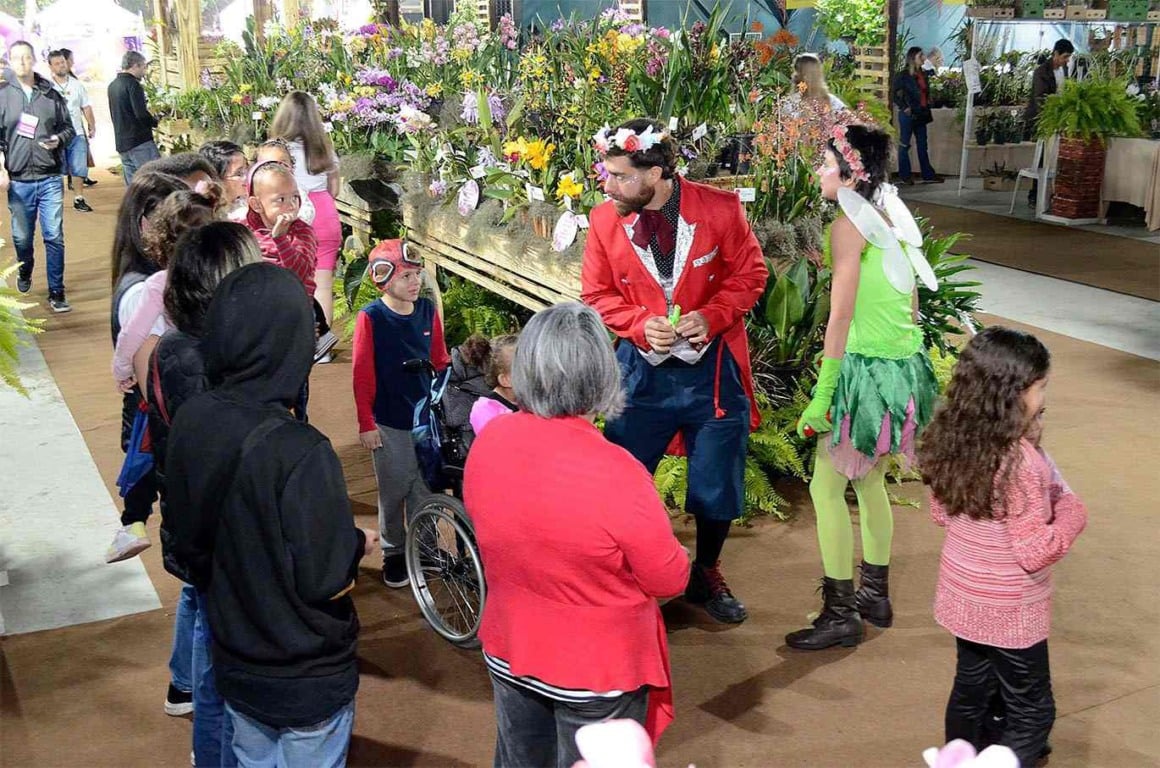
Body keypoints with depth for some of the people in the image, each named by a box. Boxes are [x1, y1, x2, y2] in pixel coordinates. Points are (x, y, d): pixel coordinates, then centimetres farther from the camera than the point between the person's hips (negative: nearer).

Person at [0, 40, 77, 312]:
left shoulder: (51, 94, 5)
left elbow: (68, 128, 11)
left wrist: (58, 139, -10)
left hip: (50, 179, 0)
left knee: (54, 237, -3)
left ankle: (56, 293, 3)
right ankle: (24, 274, 40)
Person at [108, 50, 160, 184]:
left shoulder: (113, 85, 15)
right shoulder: (132, 84, -11)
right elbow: (141, 114, -19)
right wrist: (156, 122, -1)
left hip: (121, 144, 9)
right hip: (140, 142, -9)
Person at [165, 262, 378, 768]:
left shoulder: (190, 422, -10)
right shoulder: (299, 452, -31)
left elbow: (187, 541, 2)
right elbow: (324, 581, -25)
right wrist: (356, 544, -5)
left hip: (235, 664, 6)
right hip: (308, 678, -6)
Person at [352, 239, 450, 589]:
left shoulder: (428, 310, 0)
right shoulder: (370, 318, -11)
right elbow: (362, 375, -9)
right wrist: (366, 423, -9)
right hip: (388, 423, -3)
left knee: (425, 488, 13)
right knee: (393, 491, 10)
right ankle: (393, 553, 27)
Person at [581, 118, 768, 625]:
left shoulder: (719, 209, -10)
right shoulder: (605, 220, -5)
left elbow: (750, 275, -1)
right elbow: (596, 294, 4)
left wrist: (711, 317, -17)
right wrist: (641, 325, -13)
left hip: (712, 367, -1)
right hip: (642, 369, 1)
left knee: (717, 487, 10)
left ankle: (706, 575, 34)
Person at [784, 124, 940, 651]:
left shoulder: (849, 226, -15)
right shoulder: (892, 218, 10)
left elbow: (841, 316, -19)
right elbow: (909, 305, 15)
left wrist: (821, 396, -18)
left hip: (867, 369, -9)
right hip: (905, 365, 9)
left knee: (826, 487, 0)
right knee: (869, 480, 21)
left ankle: (840, 615, 7)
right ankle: (875, 596, 32)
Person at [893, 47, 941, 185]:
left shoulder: (923, 74, 10)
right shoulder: (903, 75, -10)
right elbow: (895, 93, -11)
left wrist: (927, 106, 10)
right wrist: (904, 107, -14)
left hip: (920, 114, 7)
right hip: (908, 115, -7)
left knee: (922, 145, 10)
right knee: (904, 144, 3)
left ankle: (928, 175, 14)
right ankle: (905, 175, 9)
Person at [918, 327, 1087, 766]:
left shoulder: (952, 443, -6)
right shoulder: (1023, 462, -28)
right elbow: (1034, 552, -25)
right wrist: (1072, 513, -11)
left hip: (962, 597, 7)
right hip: (1011, 611, -7)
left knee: (971, 691, 24)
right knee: (1031, 712, 11)